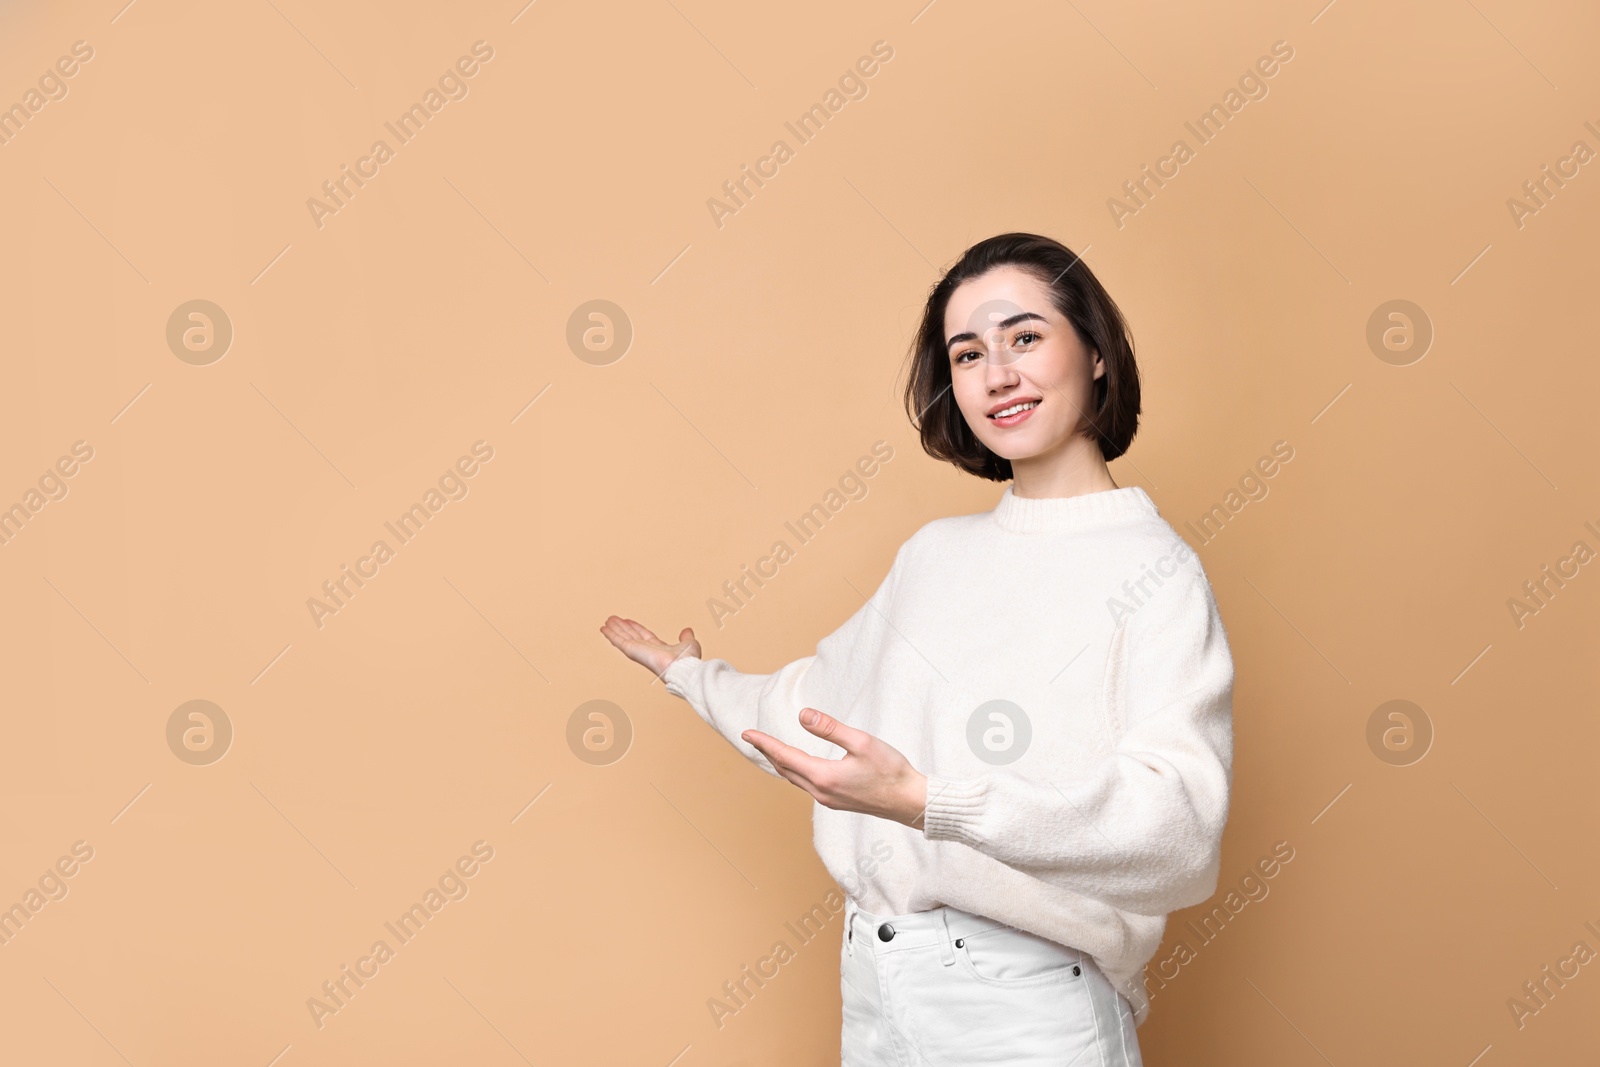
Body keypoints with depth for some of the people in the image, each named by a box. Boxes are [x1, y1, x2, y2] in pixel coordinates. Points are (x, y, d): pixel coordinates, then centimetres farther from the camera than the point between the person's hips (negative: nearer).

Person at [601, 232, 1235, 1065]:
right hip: (873, 981, 6)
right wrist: (688, 674, 37)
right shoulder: (934, 553, 11)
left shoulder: (1151, 568, -10)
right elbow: (820, 709, 25)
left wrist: (926, 802, -33)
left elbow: (1180, 823, -24)